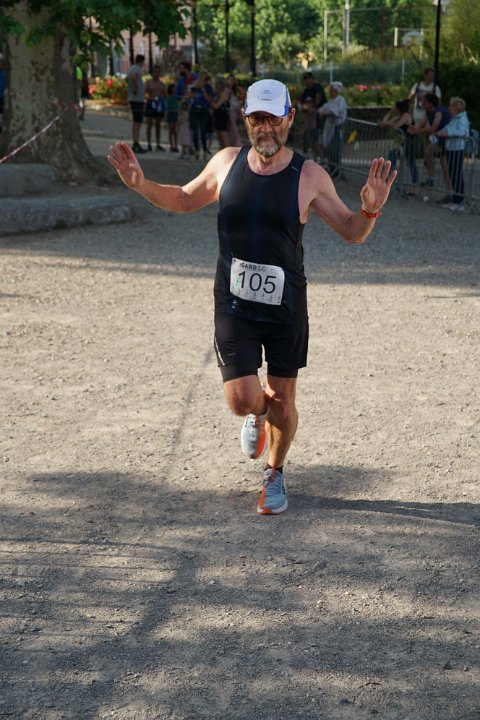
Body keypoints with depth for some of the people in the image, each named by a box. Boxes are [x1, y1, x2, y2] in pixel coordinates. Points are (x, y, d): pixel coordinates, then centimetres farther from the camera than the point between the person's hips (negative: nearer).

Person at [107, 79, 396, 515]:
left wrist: (370, 210, -23)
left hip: (286, 307, -1)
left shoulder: (309, 176, -8)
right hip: (234, 305, 1)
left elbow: (352, 233, -1)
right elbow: (185, 200, 16)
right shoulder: (226, 163, -1)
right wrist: (141, 185, 1)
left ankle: (274, 476, 36)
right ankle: (258, 414, 32)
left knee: (282, 401, 8)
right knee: (242, 400, -8)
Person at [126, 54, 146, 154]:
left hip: (133, 99, 10)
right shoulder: (136, 69, -13)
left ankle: (135, 145, 15)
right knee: (137, 123, -9)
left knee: (135, 123, 12)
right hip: (138, 100, -10)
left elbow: (127, 79, 35)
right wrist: (135, 89, -25)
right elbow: (133, 77, -36)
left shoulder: (132, 68, 16)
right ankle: (136, 145, -11)